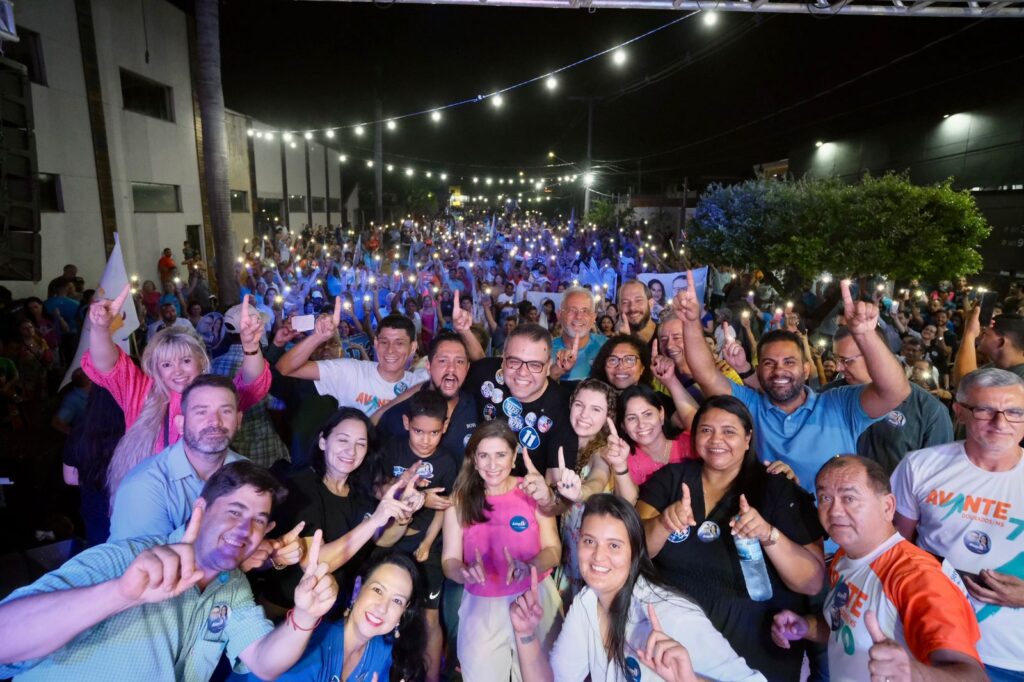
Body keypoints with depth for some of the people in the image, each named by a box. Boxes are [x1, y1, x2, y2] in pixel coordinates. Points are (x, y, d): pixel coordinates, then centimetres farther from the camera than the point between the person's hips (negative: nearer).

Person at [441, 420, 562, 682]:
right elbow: (449, 560, -4)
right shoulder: (460, 499, -4)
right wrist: (466, 572, -25)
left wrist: (528, 567, -24)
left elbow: (553, 550, -6)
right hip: (482, 603, 1)